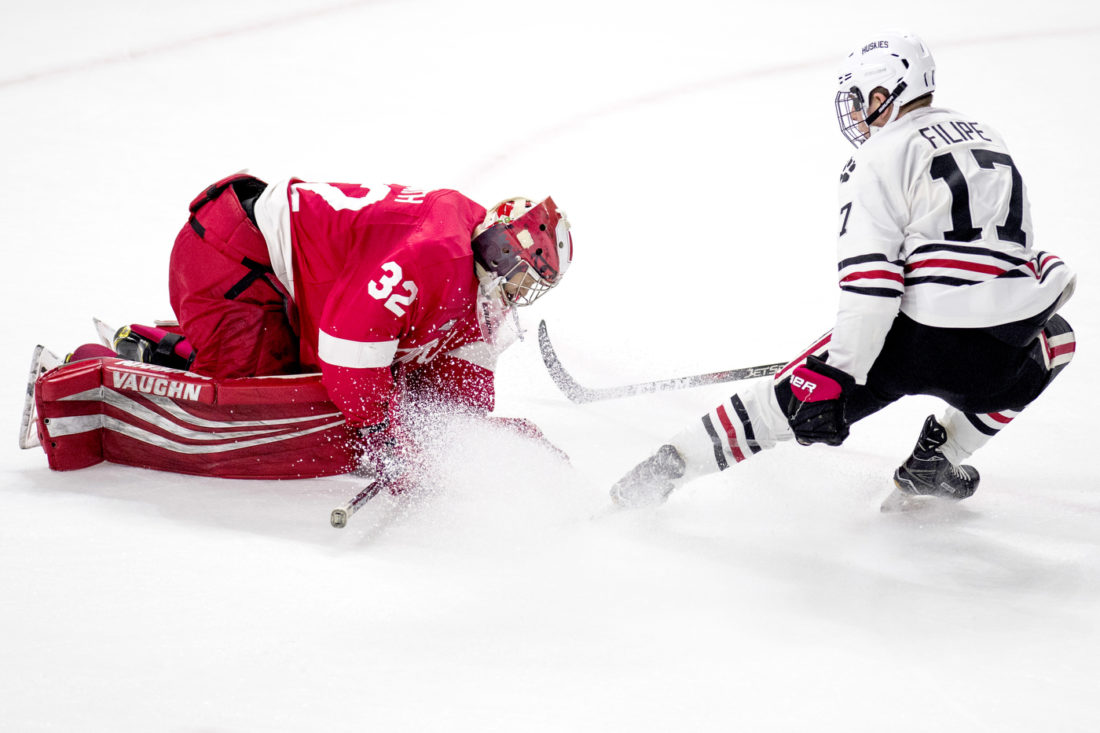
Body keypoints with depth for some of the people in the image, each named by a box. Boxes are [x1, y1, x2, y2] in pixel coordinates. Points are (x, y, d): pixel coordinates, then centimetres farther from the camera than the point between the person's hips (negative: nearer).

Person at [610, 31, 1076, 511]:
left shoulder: (882, 156, 1)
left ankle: (671, 464, 15)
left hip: (918, 343, -5)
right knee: (1056, 339, 36)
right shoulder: (987, 139, 22)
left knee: (800, 395, 11)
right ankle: (935, 461, 28)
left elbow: (870, 278, -10)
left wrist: (838, 372, -13)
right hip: (1001, 354, 5)